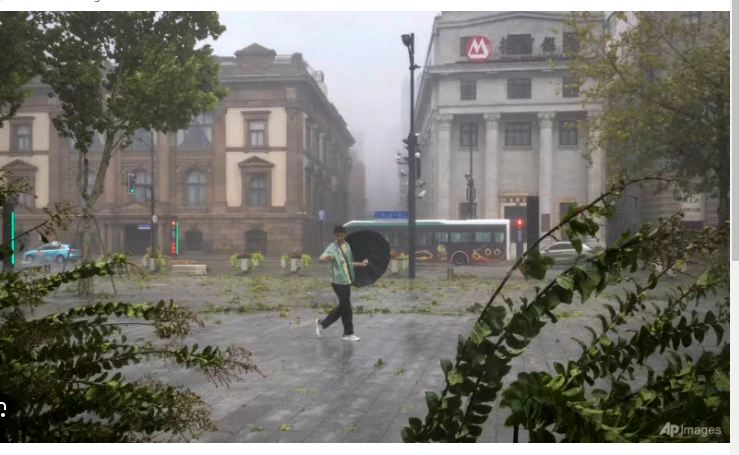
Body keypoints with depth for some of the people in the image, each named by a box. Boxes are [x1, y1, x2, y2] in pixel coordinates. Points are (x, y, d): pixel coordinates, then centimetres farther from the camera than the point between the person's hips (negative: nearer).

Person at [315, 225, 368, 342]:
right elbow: (320, 259, -26)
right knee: (346, 306, -3)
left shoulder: (347, 246, 12)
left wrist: (361, 264, 21)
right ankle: (348, 333, 9)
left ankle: (322, 323, 25)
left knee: (343, 307, 12)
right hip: (338, 281, -8)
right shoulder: (332, 247, -11)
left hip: (347, 281, 8)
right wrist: (326, 258, -48)